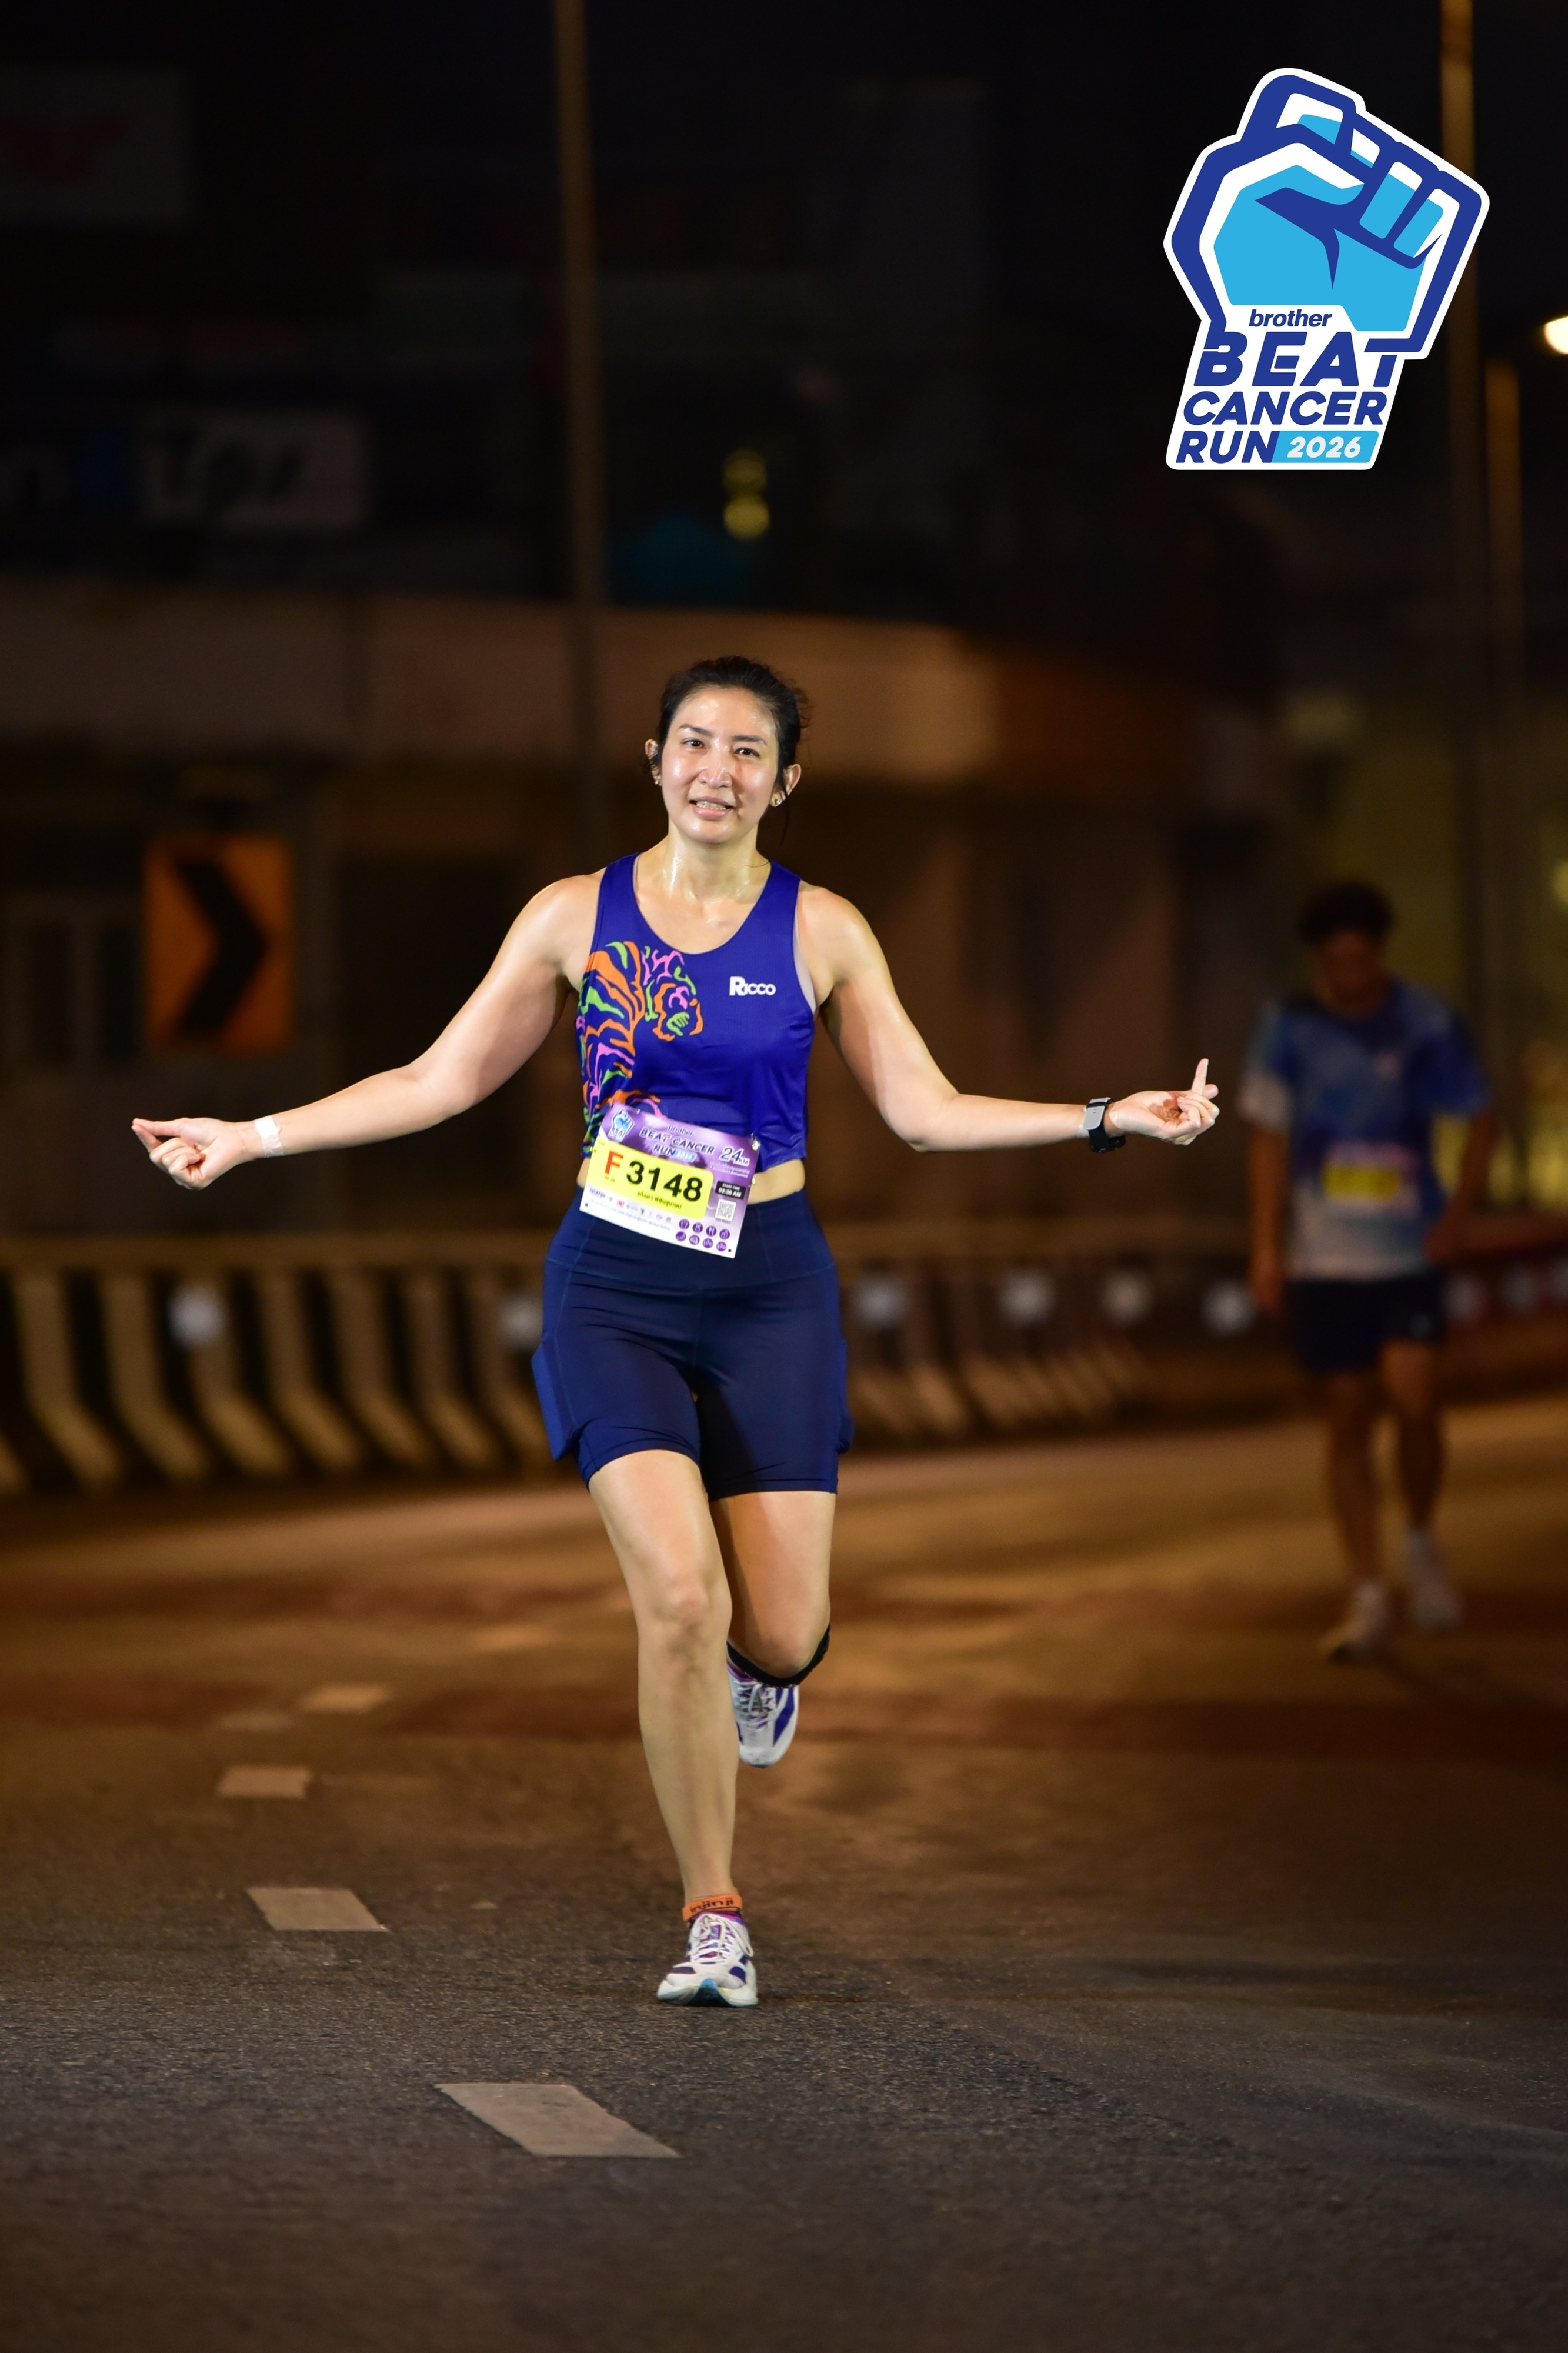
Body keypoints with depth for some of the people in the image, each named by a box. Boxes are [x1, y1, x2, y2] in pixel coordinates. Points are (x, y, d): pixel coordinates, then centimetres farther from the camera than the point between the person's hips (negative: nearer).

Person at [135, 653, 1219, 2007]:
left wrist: (1110, 1121, -3)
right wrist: (253, 1137, 5)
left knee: (781, 1634, -7)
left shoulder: (821, 931, 3)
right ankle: (716, 1920, -3)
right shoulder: (577, 918, 2)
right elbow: (442, 1081, 8)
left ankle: (753, 1663, 35)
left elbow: (924, 1111, 5)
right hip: (616, 1290, -1)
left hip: (770, 1292, 1)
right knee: (681, 1598, -18)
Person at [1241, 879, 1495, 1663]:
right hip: (1323, 1256, 1)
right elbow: (1268, 1138, 6)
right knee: (1349, 1417, 2)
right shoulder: (1286, 1030, 1)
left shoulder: (1428, 1025, -1)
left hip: (1409, 1251, -1)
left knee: (1413, 1398, -15)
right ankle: (1369, 1597, 8)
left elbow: (1479, 1120, 7)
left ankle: (1421, 1541, 12)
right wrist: (1267, 1247, -1)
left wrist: (1461, 1208, -7)